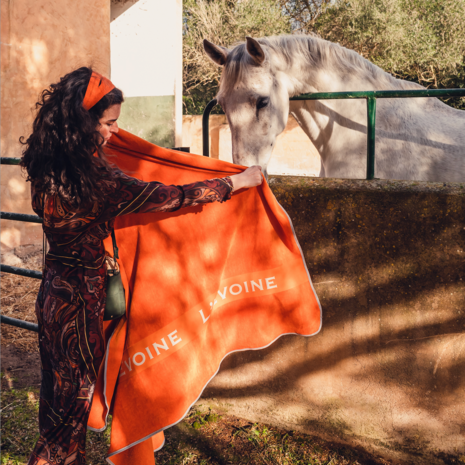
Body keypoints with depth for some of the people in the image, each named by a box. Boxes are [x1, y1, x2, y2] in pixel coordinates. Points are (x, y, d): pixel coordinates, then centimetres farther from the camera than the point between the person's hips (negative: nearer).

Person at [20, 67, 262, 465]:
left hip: (54, 293, 8)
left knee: (60, 392, 21)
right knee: (73, 398, 8)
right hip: (80, 301, -8)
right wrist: (238, 181, -11)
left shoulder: (48, 166, -3)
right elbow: (170, 197, -22)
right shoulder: (94, 179, -27)